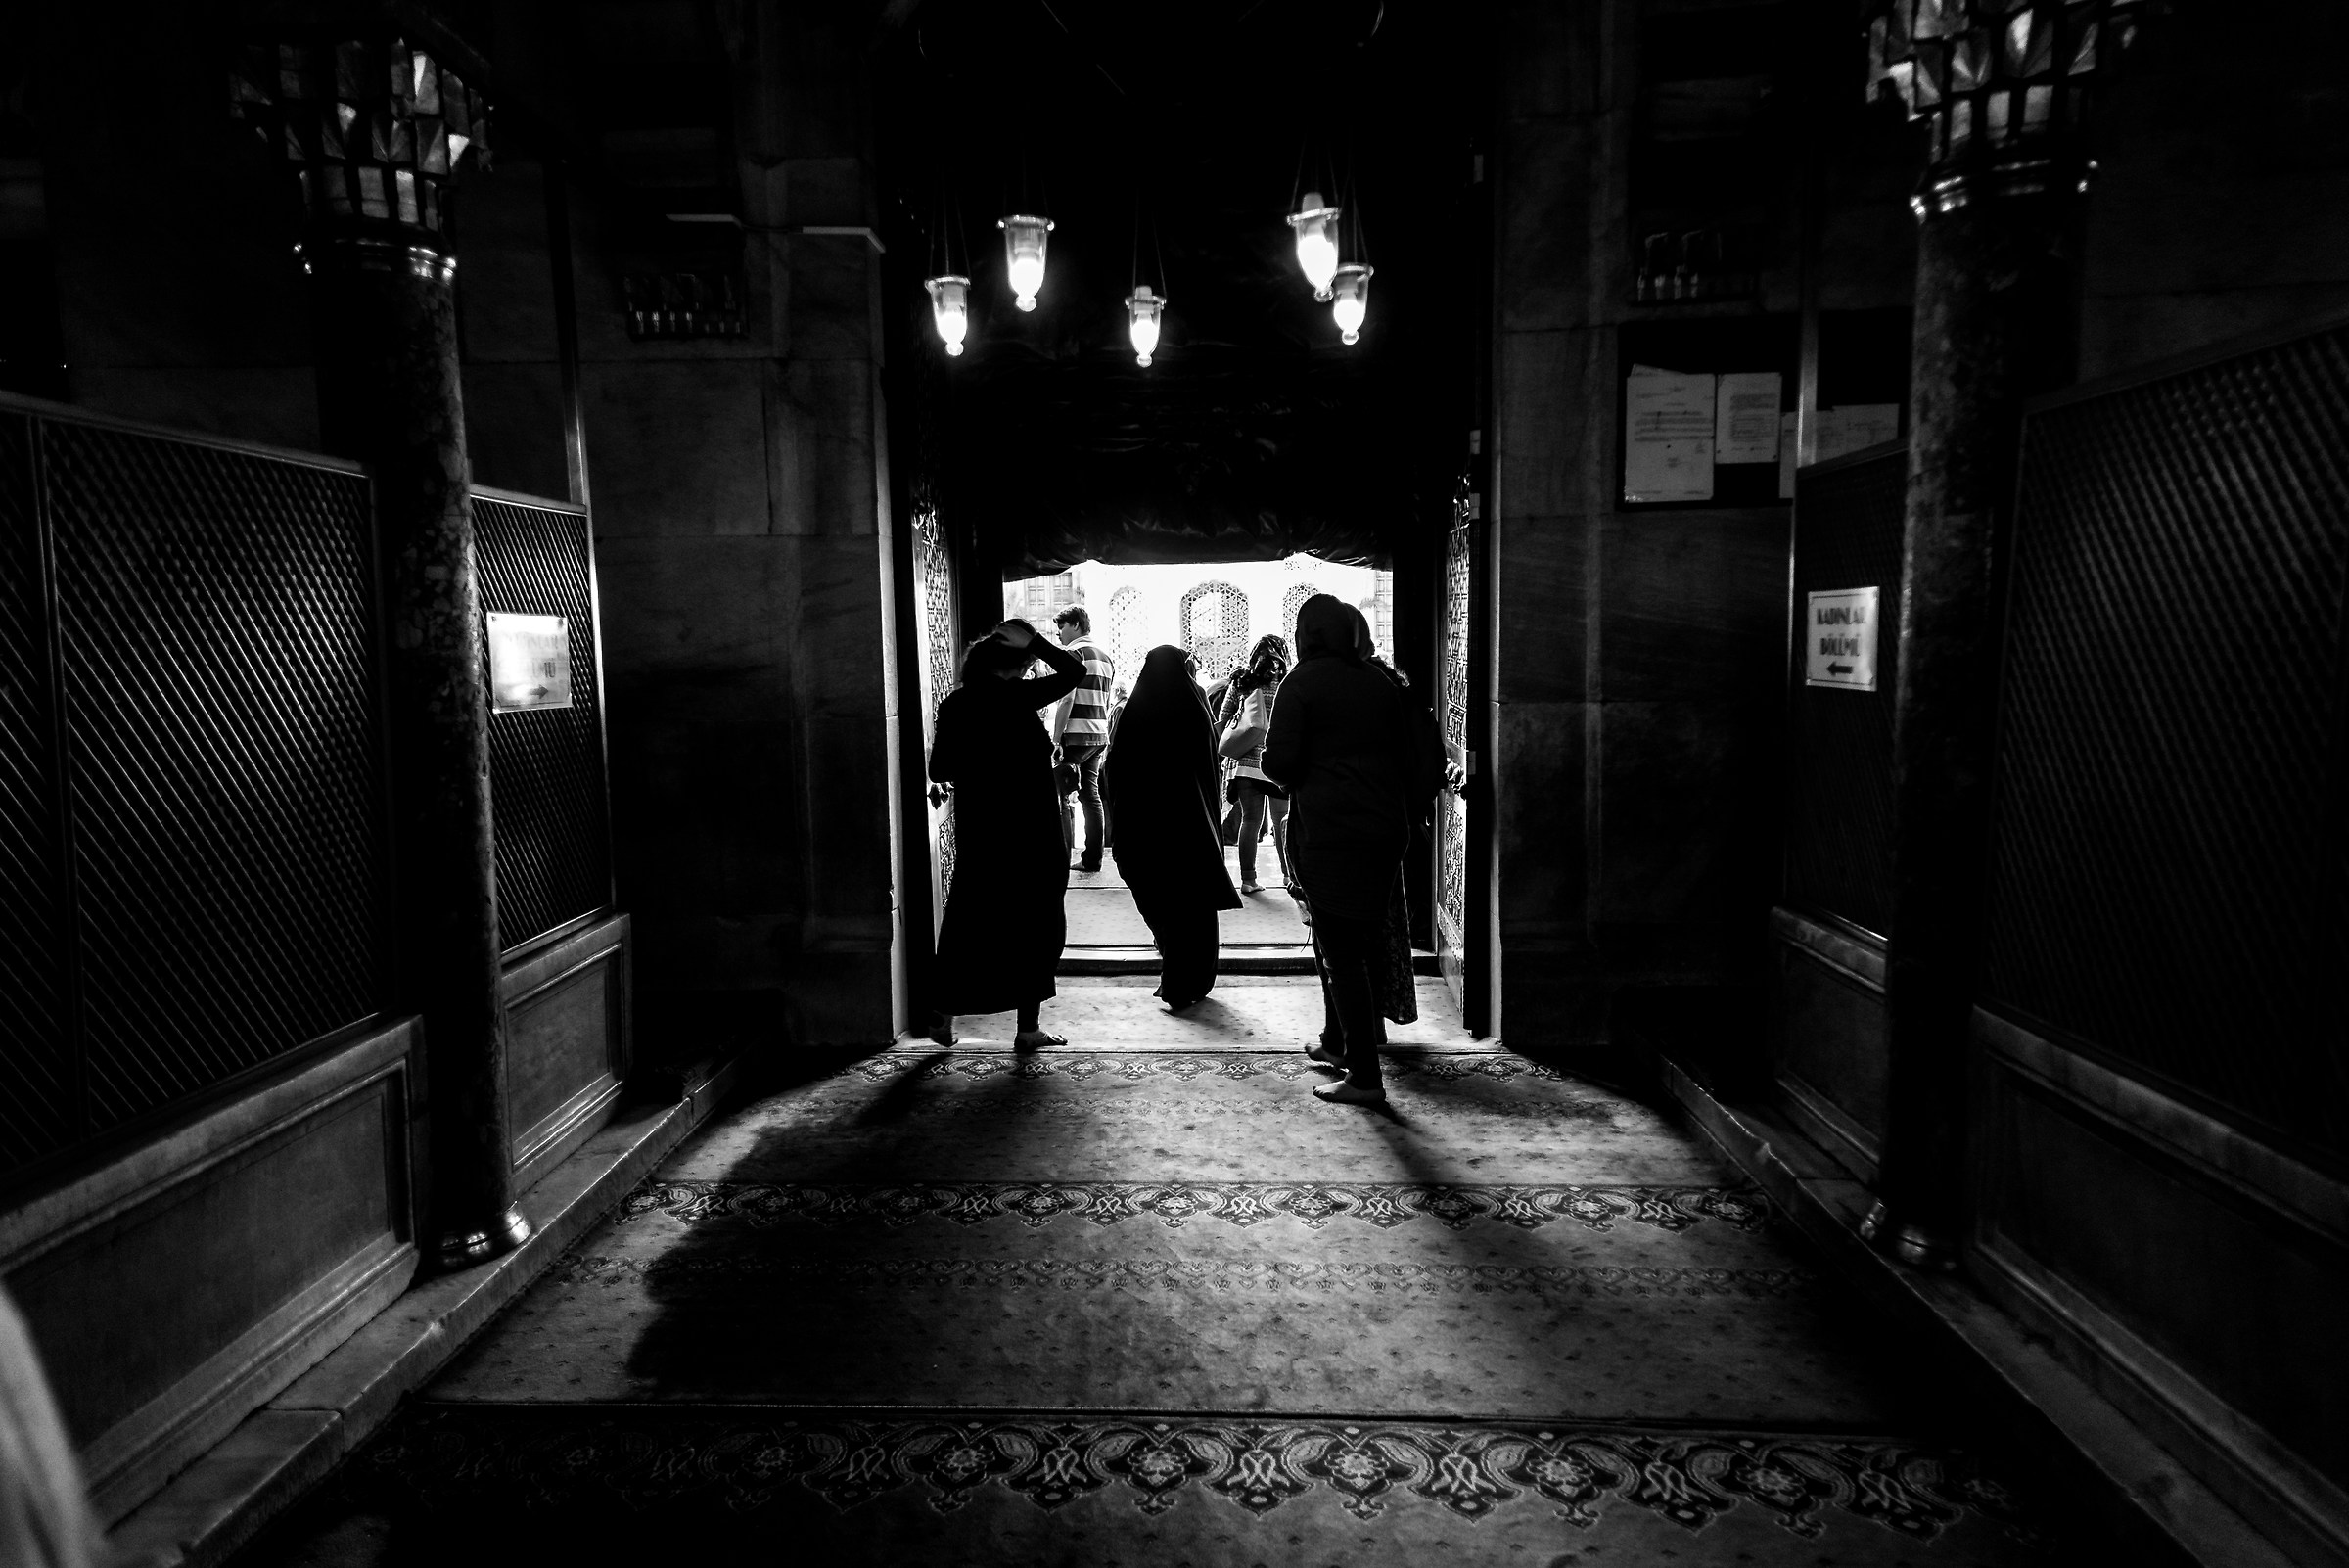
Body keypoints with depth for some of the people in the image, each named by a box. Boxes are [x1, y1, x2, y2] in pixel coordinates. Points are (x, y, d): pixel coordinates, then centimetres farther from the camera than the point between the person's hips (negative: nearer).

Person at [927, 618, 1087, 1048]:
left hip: (976, 832, 5)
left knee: (969, 920, 15)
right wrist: (1033, 641, 0)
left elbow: (938, 771, 7)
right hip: (1031, 835, -5)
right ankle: (1029, 1027, 8)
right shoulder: (1014, 697, -12)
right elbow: (1075, 671, -6)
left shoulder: (954, 705, 4)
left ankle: (944, 1016, 20)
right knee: (1037, 924, 6)